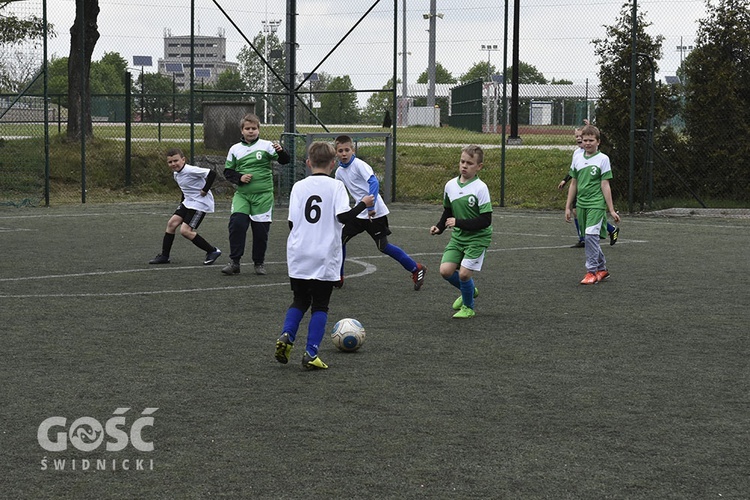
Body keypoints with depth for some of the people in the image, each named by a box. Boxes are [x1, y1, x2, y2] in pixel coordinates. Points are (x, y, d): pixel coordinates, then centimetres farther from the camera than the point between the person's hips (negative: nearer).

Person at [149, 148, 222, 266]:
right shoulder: (176, 174, 8)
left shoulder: (191, 170, -22)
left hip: (201, 204, -9)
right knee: (172, 223, 3)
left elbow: (212, 174, -28)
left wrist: (205, 190, -23)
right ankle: (164, 256, 13)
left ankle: (213, 251, -3)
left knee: (185, 231, -14)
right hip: (188, 202, 9)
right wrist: (182, 201, 15)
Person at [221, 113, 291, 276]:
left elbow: (285, 161, -8)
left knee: (261, 229, 3)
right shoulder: (235, 149, 7)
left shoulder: (266, 146, -2)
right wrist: (239, 178, -7)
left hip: (263, 195, -1)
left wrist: (280, 151, -29)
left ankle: (259, 262, 22)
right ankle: (234, 262, -7)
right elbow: (228, 172, 12)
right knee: (237, 223, -16)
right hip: (242, 195, 1)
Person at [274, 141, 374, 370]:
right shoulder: (336, 186, -5)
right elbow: (343, 216, -17)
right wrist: (363, 204, -2)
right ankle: (311, 354, -2)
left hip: (298, 257, 3)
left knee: (300, 300, 18)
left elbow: (292, 222, 2)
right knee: (320, 306, 6)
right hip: (325, 258, -3)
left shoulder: (299, 186, 3)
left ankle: (286, 336, -3)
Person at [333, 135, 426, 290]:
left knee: (383, 246, -3)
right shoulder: (339, 171, 9)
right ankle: (338, 278, 13)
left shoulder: (359, 165, -14)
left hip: (375, 213, -7)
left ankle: (416, 269, 10)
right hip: (359, 212, 7)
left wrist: (370, 206, -33)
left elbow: (374, 183, -25)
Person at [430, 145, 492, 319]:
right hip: (458, 236, 5)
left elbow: (486, 221, -19)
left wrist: (459, 223, -22)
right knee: (445, 270, -7)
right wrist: (439, 227, 2)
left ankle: (468, 307, 15)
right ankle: (470, 291, 25)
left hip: (478, 238, -5)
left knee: (464, 273, -14)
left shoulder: (480, 188, -16)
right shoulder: (450, 185, 1)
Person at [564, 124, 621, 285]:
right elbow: (573, 184, 15)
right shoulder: (577, 159, 9)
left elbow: (605, 185, -7)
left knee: (591, 235, -17)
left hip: (596, 204, -6)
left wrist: (611, 210, -7)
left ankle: (592, 271, -12)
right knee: (590, 238, 10)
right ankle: (602, 269, 24)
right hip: (581, 204, 6)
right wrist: (568, 207, 14)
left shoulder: (602, 159, -4)